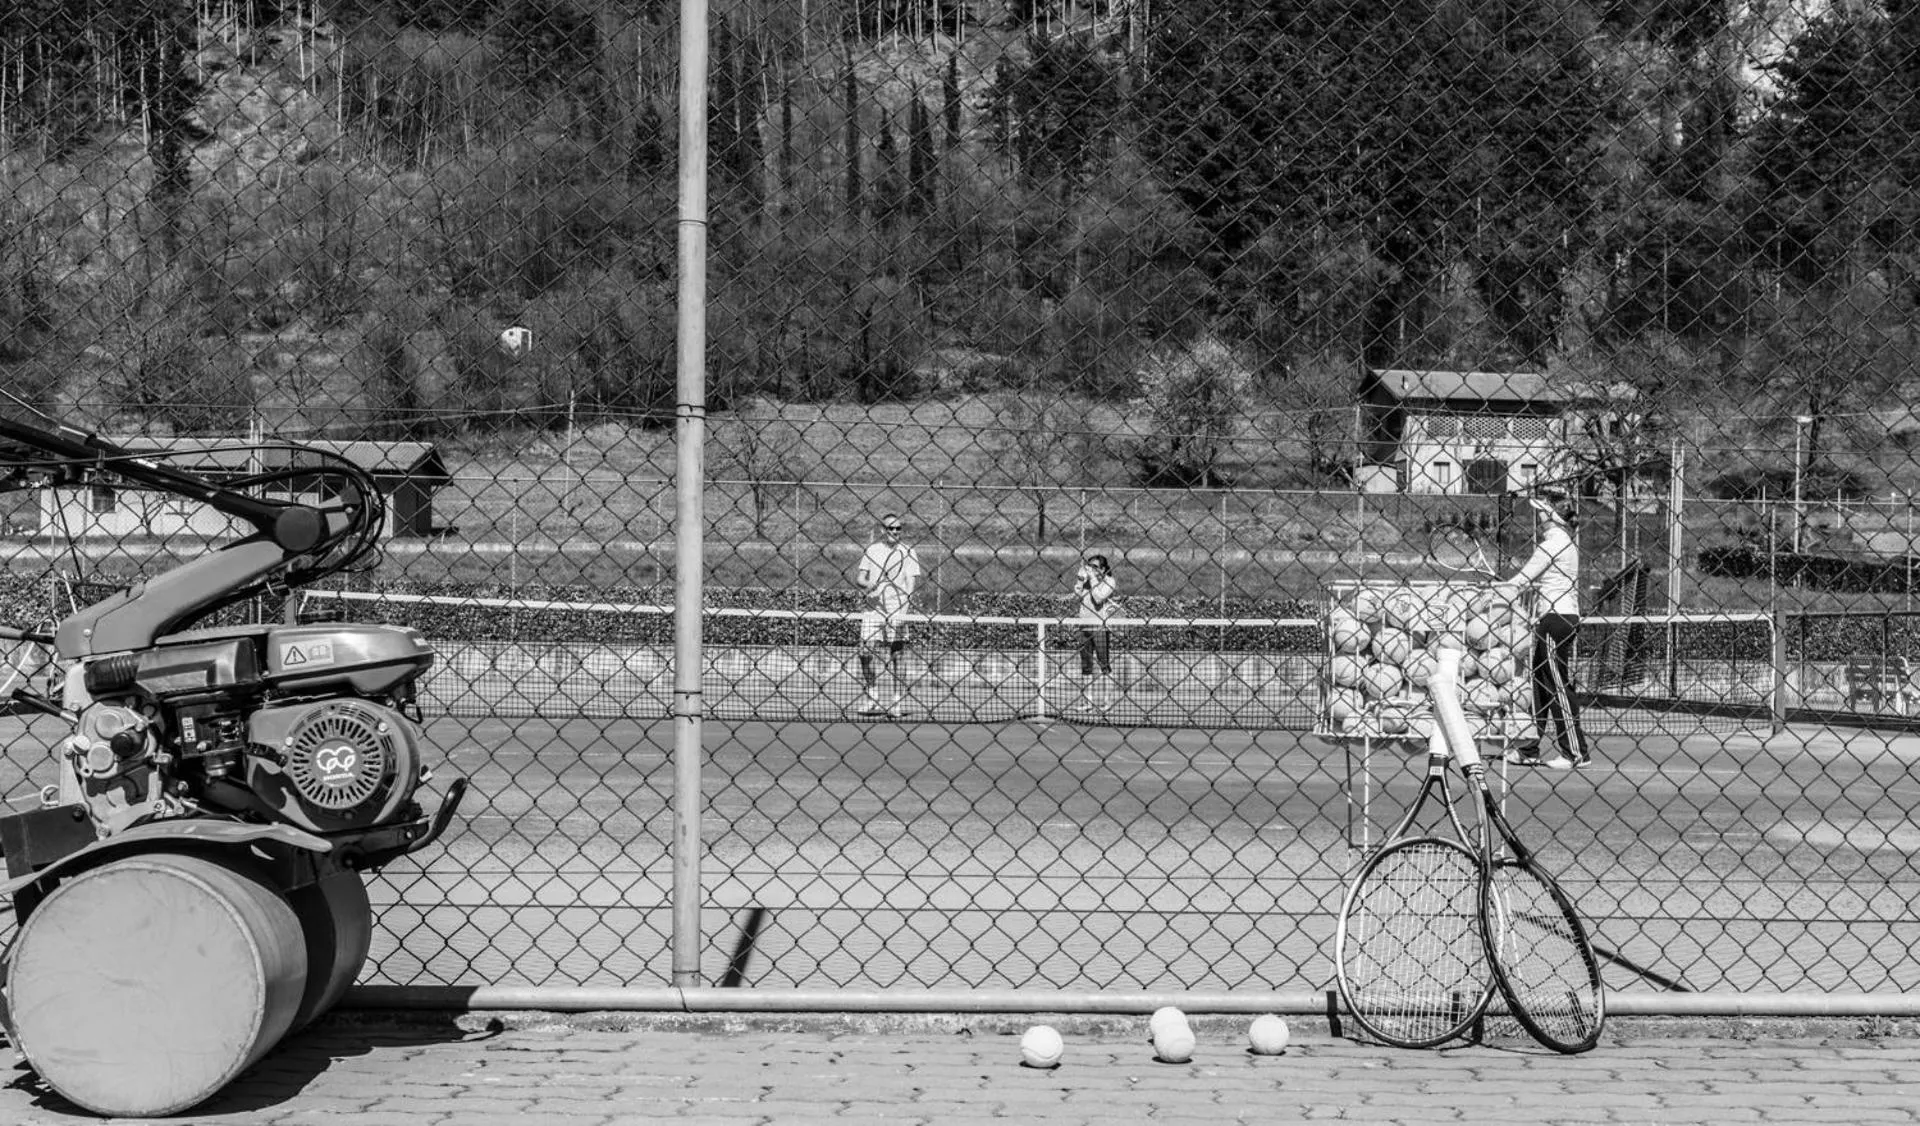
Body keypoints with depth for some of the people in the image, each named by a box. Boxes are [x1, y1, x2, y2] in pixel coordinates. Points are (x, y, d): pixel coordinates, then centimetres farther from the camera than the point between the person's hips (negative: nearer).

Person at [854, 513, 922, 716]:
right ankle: (870, 702, 14)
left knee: (896, 657, -4)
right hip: (872, 610, 3)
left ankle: (899, 704, 2)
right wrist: (867, 585, -14)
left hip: (896, 611, -3)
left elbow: (912, 582, -4)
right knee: (867, 655, 1)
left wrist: (904, 605, -18)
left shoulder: (908, 552, 3)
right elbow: (859, 578, 10)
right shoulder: (871, 550, 12)